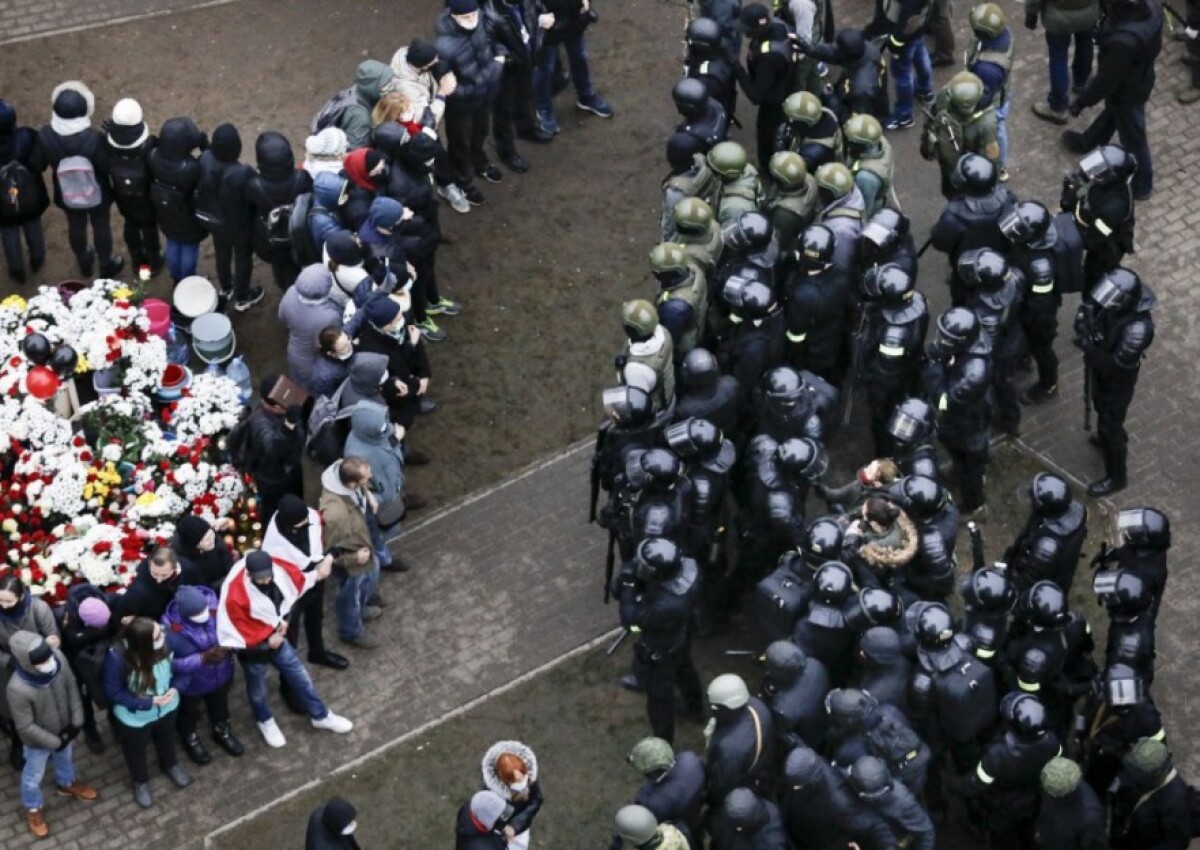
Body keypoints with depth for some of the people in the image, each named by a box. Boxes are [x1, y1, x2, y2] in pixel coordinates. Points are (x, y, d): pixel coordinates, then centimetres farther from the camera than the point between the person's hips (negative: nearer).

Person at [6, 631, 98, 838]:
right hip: (38, 740, -4)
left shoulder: (58, 658, -31)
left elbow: (71, 686, -10)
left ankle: (66, 784, 66)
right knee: (34, 775, 25)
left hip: (64, 729, 4)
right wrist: (54, 742, -19)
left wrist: (76, 721, -10)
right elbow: (26, 727, -29)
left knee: (66, 758, 34)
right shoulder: (18, 689, -43)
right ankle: (32, 809, 53)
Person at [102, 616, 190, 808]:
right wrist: (149, 702, -28)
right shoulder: (118, 657, -39)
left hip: (166, 706, 3)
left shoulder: (164, 639, -30)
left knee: (166, 738, 34)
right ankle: (141, 782, 58)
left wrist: (173, 688, -21)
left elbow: (175, 663, -7)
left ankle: (170, 765, 66)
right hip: (134, 717, -3)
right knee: (136, 750, 27)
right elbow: (113, 692, -24)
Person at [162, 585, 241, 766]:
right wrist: (202, 659, -37)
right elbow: (170, 663, -28)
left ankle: (222, 731, 65)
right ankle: (190, 739, 62)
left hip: (220, 674, 3)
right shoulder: (171, 628, -38)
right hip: (190, 683, -3)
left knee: (220, 707, 33)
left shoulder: (214, 604, -29)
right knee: (189, 714, 30)